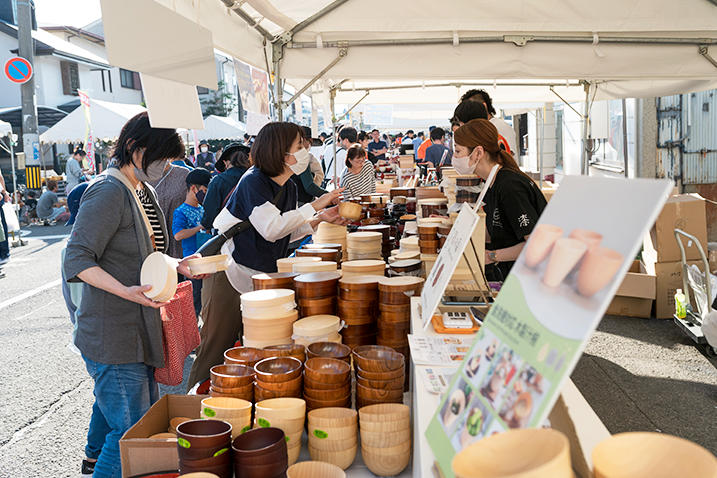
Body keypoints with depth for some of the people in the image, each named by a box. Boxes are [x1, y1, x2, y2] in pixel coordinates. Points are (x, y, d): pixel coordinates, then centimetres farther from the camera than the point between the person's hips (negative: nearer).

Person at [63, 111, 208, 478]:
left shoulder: (144, 191, 13)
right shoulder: (108, 192, -17)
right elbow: (77, 260, -21)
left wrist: (175, 267, 8)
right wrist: (126, 290, -32)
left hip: (138, 327, 10)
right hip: (111, 336, -10)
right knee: (132, 431, -8)